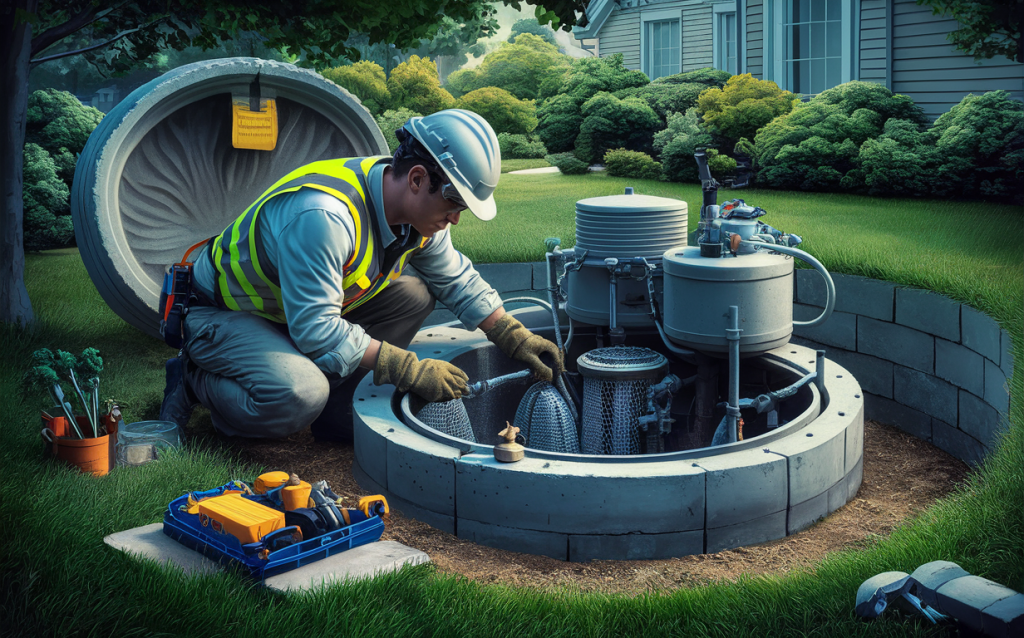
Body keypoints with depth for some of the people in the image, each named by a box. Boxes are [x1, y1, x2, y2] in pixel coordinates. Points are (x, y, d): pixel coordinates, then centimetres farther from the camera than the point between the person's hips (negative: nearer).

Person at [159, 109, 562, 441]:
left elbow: (457, 279, 8)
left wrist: (514, 337, -2)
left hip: (311, 308, 8)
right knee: (298, 396, -35)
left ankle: (335, 406, -1)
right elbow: (315, 329, -36)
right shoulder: (323, 215, -37)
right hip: (222, 315, -8)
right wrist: (411, 370, -33)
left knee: (413, 295, -7)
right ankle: (194, 380, -6)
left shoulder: (420, 209, -9)